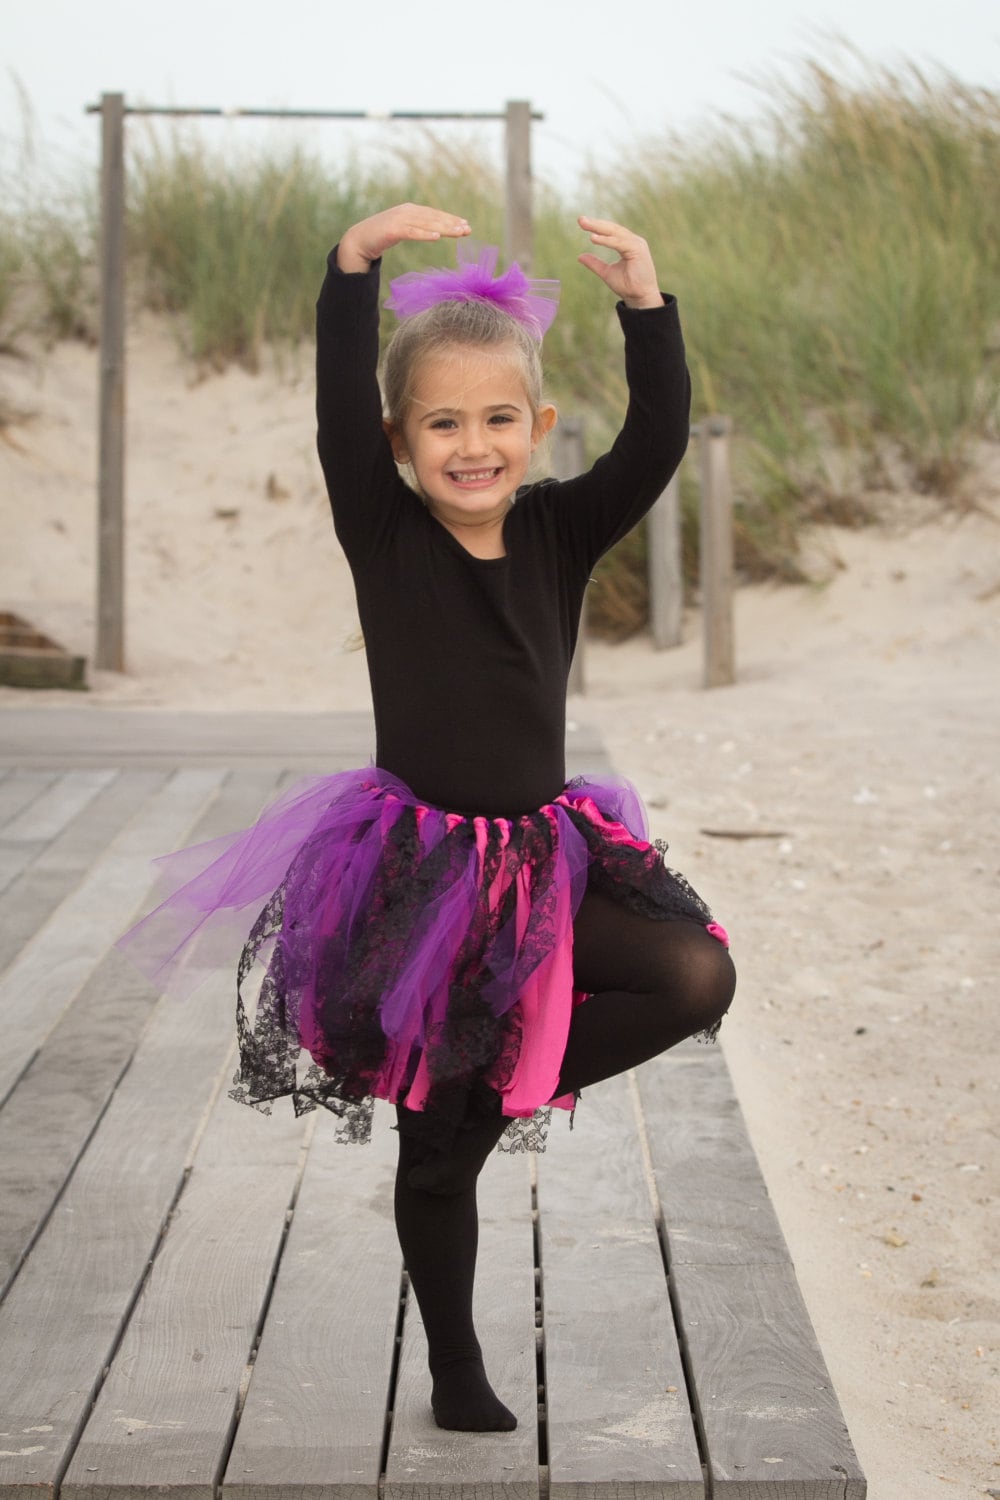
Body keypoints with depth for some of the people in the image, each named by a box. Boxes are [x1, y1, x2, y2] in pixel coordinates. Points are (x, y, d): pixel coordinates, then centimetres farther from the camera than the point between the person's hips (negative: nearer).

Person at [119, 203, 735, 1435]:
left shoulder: (561, 532, 0)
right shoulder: (383, 533, -6)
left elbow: (658, 442, -13)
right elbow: (340, 406, -21)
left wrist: (644, 302, -25)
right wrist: (356, 260, -32)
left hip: (544, 857, 3)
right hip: (414, 865, -2)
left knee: (697, 977, -22)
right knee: (432, 1150, 0)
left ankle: (504, 1087, -3)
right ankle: (455, 1371, 23)